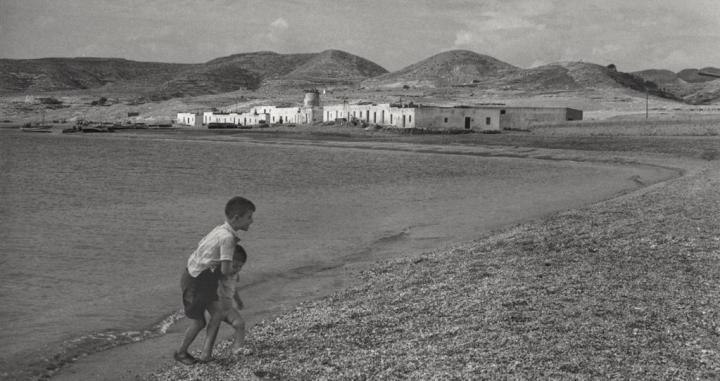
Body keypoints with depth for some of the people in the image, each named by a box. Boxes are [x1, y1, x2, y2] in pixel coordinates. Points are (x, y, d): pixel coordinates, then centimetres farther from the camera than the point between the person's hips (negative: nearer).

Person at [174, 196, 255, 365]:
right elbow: (226, 270, -26)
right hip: (195, 282, -8)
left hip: (204, 279, 8)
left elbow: (201, 245, 12)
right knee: (198, 323, 5)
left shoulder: (220, 230, 1)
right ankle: (181, 352, 29)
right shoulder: (228, 237, -27)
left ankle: (206, 354, 14)